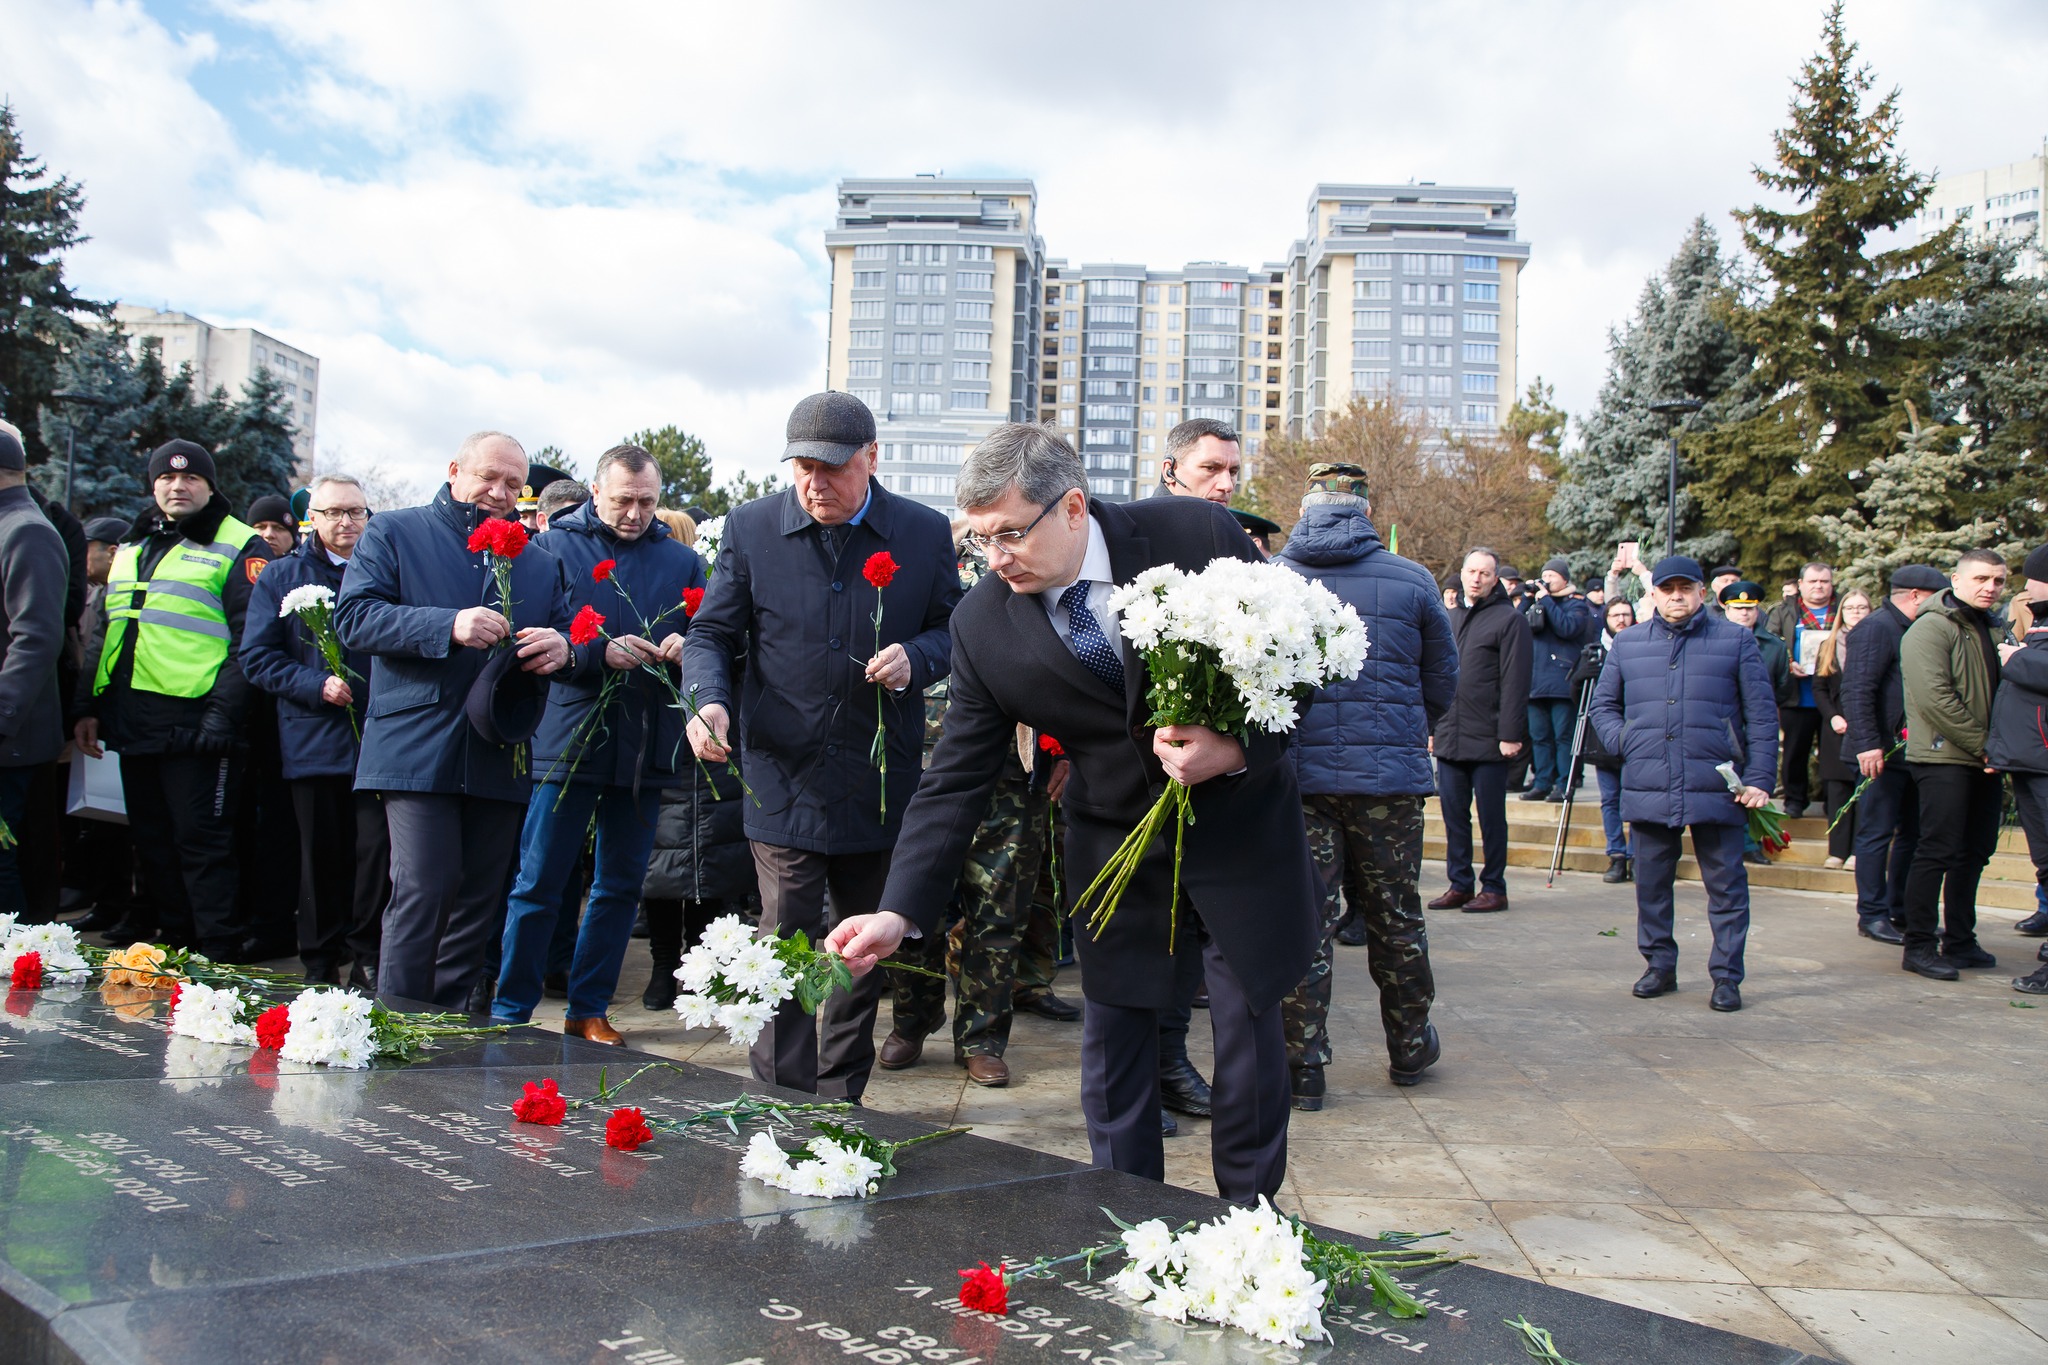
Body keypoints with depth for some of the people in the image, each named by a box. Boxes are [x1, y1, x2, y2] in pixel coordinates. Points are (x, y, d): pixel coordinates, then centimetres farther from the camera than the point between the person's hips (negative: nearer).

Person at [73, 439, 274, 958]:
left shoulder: (239, 549, -4)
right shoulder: (132, 547, 19)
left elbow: (249, 642, -11)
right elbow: (103, 631, 23)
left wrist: (221, 716, -18)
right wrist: (88, 705, 15)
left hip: (194, 723, -7)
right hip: (132, 721, 7)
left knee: (201, 842, -5)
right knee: (151, 840, 13)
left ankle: (220, 956, 2)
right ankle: (173, 940, 24)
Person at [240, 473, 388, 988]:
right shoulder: (282, 576, 10)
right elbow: (257, 656, 4)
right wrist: (316, 686, -10)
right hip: (313, 738, 1)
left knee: (376, 846, -7)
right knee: (321, 855, 7)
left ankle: (367, 956, 7)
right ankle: (320, 964, 18)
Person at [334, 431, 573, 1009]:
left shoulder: (540, 563, 21)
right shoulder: (393, 533, 8)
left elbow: (567, 634, 19)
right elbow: (354, 615, -5)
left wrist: (561, 647, -7)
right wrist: (449, 627, -19)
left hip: (500, 759, 5)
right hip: (418, 751, -4)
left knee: (479, 904, 7)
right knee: (426, 889, -13)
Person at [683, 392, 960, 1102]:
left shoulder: (926, 533, 0)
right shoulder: (751, 527, 0)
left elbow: (954, 630, 8)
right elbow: (711, 633, 3)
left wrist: (914, 658, -14)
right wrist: (710, 701, -17)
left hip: (880, 781, 2)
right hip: (784, 777, -1)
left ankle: (844, 1097, 30)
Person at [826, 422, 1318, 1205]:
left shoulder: (1197, 536, -19)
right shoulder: (983, 623, -13)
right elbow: (956, 780, -11)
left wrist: (1237, 750, -27)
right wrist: (899, 913, -19)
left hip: (1240, 821, -1)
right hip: (1114, 839, 1)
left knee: (1249, 1025, 8)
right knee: (1112, 1039, 4)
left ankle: (1251, 1221, 29)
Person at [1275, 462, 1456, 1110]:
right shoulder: (1411, 579, -1)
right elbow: (1442, 685, 7)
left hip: (1295, 772, 0)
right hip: (1391, 774, 0)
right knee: (1394, 916, 15)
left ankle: (1302, 1065, 9)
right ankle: (1409, 1047, 31)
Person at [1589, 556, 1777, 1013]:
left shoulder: (1736, 640, 6)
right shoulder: (1627, 643, 13)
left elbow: (1762, 714, 4)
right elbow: (1603, 705, 19)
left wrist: (1759, 779, -4)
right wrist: (1625, 743, 0)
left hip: (1716, 787, -2)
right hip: (1648, 787, 2)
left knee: (1726, 885, 2)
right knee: (1651, 885, 9)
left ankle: (1726, 976, 11)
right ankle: (1660, 966, 23)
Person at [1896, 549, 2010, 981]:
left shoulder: (1991, 629, 16)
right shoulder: (1931, 628, -9)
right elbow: (1935, 698, -18)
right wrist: (1983, 744, -15)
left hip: (1984, 762, 8)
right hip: (1943, 757, -8)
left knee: (1974, 852, 11)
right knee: (1938, 852, -7)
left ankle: (1959, 941, 20)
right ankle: (1919, 946, -1)